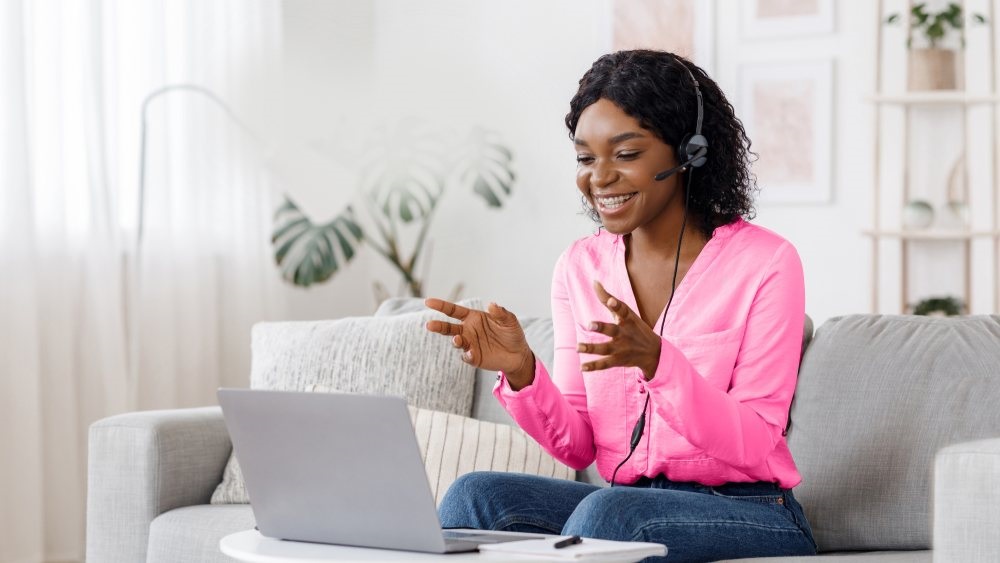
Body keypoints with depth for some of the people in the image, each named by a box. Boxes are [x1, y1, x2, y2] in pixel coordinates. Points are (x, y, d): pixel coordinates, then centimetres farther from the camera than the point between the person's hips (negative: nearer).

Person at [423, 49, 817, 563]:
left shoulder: (765, 262, -8)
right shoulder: (580, 266, 7)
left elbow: (754, 447, -14)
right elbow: (577, 446, 5)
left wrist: (656, 361, -30)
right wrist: (521, 372, -16)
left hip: (748, 515, -4)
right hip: (624, 501, 4)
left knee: (608, 512, -33)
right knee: (475, 495, -23)